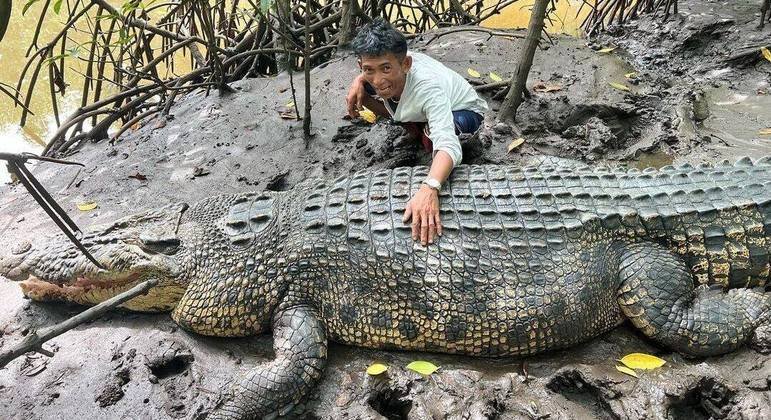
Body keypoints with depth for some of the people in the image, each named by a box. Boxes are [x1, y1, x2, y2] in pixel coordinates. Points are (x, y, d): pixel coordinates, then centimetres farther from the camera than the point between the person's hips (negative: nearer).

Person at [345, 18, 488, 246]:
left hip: (465, 111, -6)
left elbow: (447, 144, -56)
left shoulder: (429, 87, -45)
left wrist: (429, 188, -74)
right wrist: (360, 80, -21)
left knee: (432, 136, -40)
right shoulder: (387, 63, -26)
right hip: (418, 106, 6)